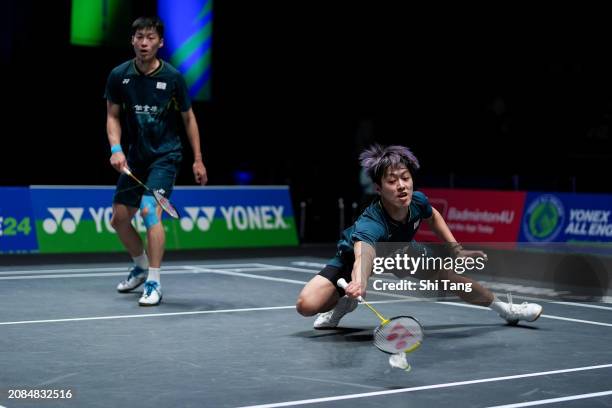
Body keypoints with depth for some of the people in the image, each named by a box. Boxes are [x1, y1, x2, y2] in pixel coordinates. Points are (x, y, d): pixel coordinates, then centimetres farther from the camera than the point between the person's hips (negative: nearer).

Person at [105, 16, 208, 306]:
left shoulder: (173, 77, -11)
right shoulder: (119, 76, -6)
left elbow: (188, 118, 1)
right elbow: (113, 116, 4)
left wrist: (198, 160, 1)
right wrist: (115, 149, -13)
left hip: (166, 155, -4)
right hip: (136, 156, 4)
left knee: (150, 209, -24)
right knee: (119, 218, 9)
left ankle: (154, 283, -17)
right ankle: (141, 266, 36)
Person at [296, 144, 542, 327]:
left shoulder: (417, 202, -26)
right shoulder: (370, 224, -46)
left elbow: (433, 217, 1)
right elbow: (363, 258, -68)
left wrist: (456, 251, -2)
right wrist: (358, 284, -90)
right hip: (353, 257, -5)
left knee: (447, 273, -6)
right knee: (307, 305, -24)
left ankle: (504, 309, 19)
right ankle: (343, 304, 11)